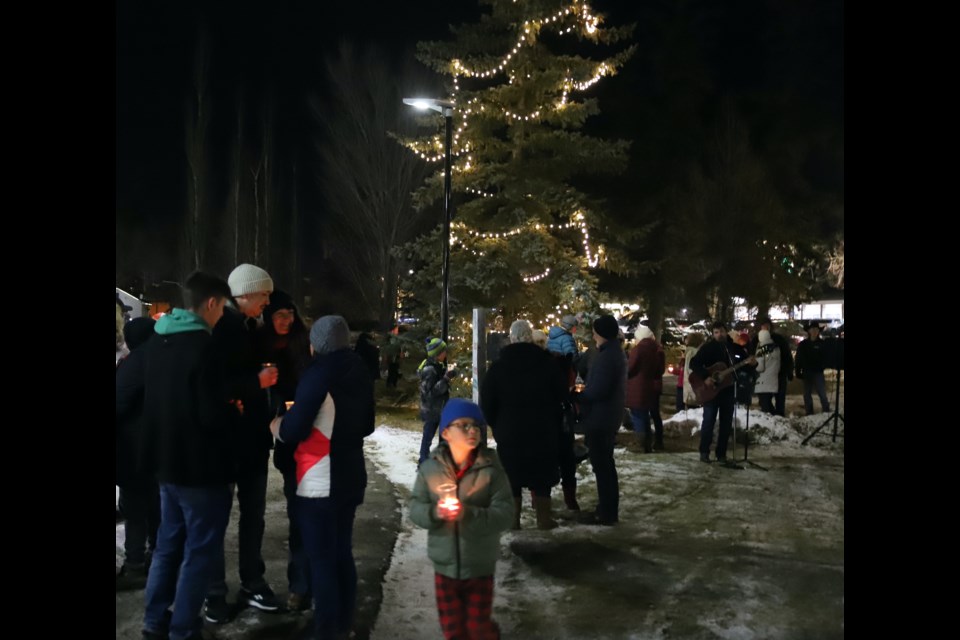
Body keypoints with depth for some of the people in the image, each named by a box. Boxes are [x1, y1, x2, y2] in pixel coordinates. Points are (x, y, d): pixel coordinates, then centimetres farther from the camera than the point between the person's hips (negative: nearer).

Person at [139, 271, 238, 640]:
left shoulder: (158, 341, 6)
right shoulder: (202, 347, -21)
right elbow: (214, 417, -23)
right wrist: (236, 412, -1)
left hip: (166, 459, 9)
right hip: (199, 466, -8)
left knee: (170, 543, 20)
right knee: (200, 550, 4)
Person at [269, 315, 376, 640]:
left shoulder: (319, 373, -16)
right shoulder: (360, 372, 8)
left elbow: (294, 430, -17)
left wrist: (276, 427, 3)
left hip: (320, 482, -8)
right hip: (351, 476, 8)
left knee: (321, 557, 0)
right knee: (342, 551, 16)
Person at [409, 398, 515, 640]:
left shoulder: (491, 469, -14)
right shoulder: (430, 468, -7)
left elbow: (505, 516, -18)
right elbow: (414, 509, -3)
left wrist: (469, 514, -31)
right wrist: (433, 512, -24)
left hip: (479, 566, -2)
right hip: (444, 564, 2)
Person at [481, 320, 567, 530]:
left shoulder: (498, 366, -6)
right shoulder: (546, 363, -5)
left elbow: (487, 403, -5)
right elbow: (561, 395, 3)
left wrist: (495, 425, 9)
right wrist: (554, 422, 15)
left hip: (509, 432, 0)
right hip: (543, 430, 0)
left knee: (511, 476, 8)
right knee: (542, 474, 10)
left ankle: (512, 519, 9)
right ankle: (543, 518, 13)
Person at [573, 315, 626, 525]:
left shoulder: (607, 356, -22)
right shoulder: (615, 352, 12)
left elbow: (598, 390, -26)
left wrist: (577, 396, -11)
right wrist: (583, 395, 10)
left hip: (600, 418, -11)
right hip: (608, 416, 11)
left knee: (601, 466, -3)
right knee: (606, 465, 18)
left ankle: (606, 513, 4)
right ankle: (608, 509, 27)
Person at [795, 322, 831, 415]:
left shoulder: (822, 344, 1)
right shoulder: (802, 344, 4)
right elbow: (798, 360, 4)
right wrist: (798, 372, -2)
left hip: (818, 372, -2)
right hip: (807, 373, 2)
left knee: (822, 394, -6)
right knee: (807, 394, 7)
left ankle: (827, 413, 2)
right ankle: (809, 414, 15)